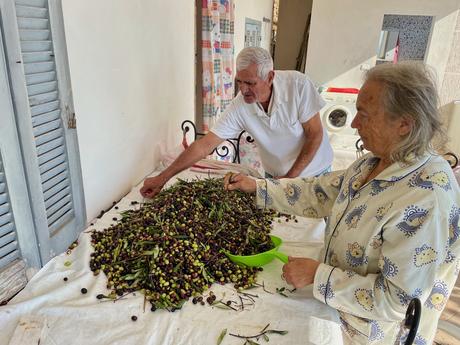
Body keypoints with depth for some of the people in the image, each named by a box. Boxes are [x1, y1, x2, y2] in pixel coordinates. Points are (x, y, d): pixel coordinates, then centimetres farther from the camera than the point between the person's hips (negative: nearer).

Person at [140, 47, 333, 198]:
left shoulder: (298, 85, -26)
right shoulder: (239, 107, -21)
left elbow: (315, 135, -19)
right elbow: (204, 146, -20)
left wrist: (290, 178, -22)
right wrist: (162, 178, -23)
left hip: (314, 173, -1)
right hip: (276, 177, 1)